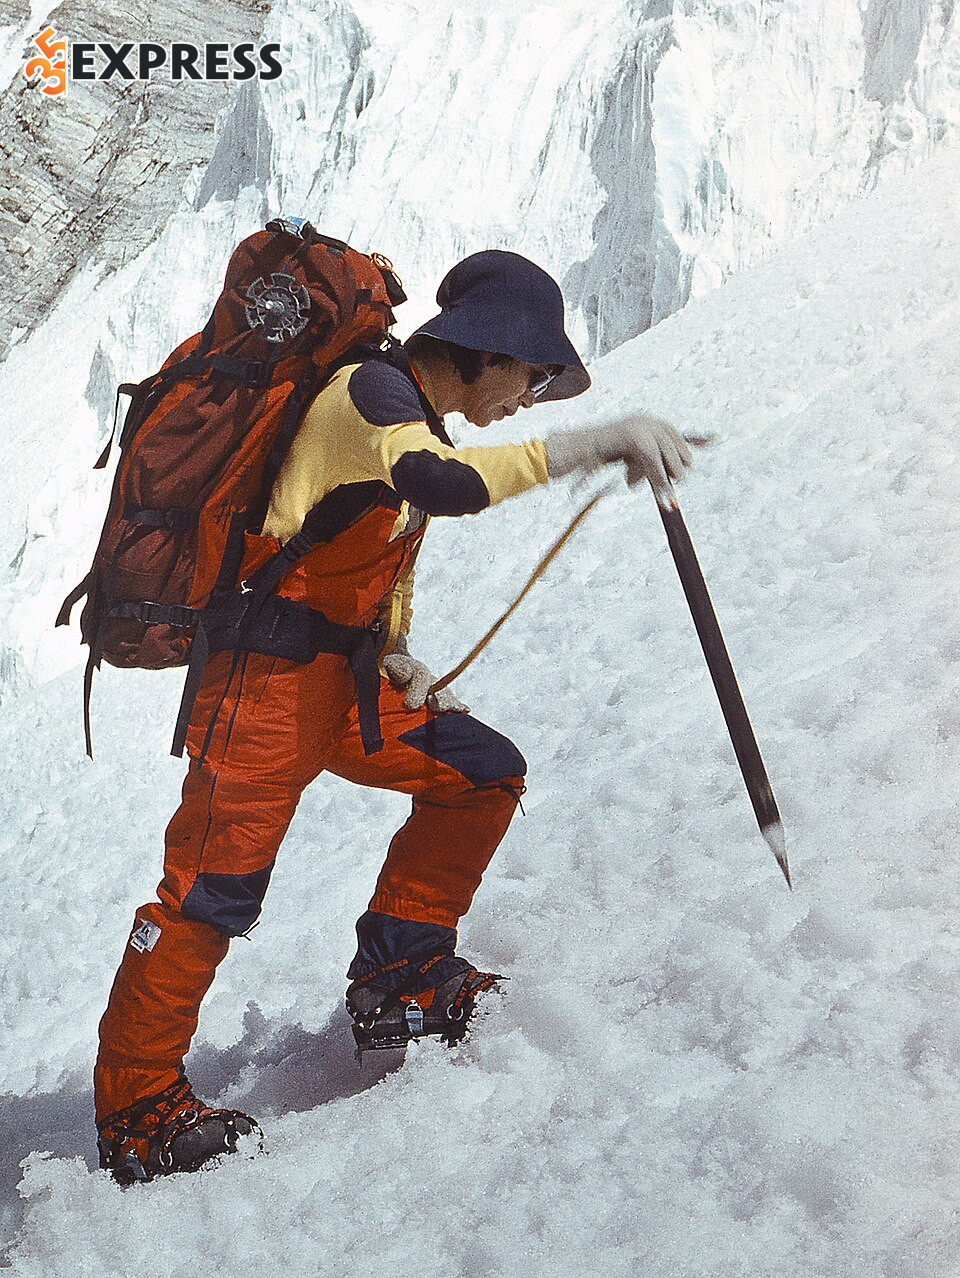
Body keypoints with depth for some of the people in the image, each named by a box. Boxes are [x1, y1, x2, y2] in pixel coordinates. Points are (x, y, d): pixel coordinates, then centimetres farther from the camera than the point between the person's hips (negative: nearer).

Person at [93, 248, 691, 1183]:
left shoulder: (412, 426, 18)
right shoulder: (370, 389, -11)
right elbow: (441, 483, -33)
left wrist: (400, 667, 10)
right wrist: (590, 444, -34)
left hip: (344, 684, 9)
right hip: (269, 676, -9)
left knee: (483, 772, 5)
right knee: (213, 888, -9)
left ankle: (398, 982, 10)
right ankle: (136, 1109, 4)